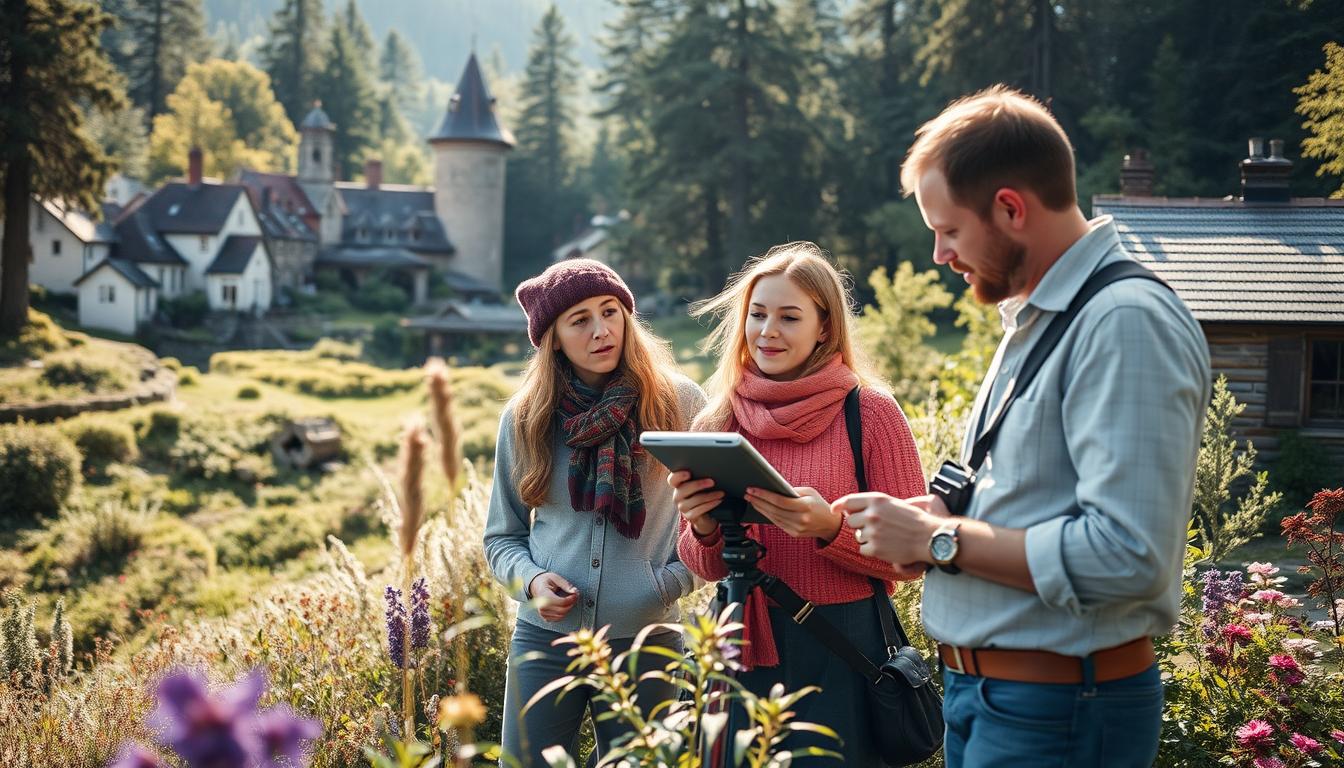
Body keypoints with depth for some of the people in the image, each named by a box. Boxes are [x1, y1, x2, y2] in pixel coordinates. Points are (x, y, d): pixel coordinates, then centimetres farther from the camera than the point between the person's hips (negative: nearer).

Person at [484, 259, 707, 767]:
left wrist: (668, 583, -12)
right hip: (545, 637, 1)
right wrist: (531, 580, -8)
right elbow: (501, 537, 11)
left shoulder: (680, 402, -1)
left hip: (646, 640, -1)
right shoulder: (524, 418, 3)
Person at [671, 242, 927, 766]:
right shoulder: (719, 420, 4)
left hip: (841, 649, -3)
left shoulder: (869, 411, -8)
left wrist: (830, 528, -24)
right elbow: (706, 567, 9)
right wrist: (703, 528, -13)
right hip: (744, 648, 4)